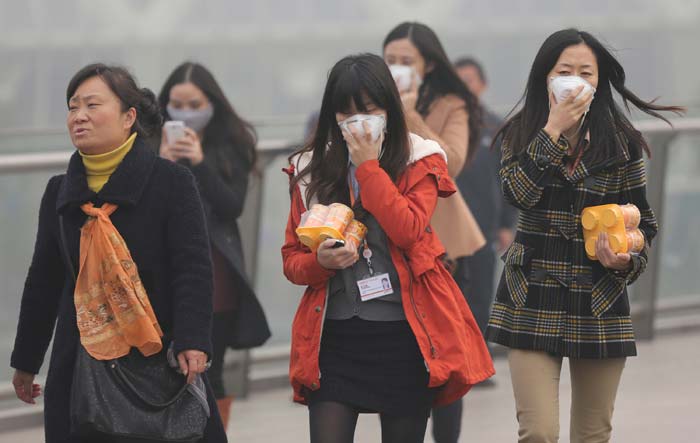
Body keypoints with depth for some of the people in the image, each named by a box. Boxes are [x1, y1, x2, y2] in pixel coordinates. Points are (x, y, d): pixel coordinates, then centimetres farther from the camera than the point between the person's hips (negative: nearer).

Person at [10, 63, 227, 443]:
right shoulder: (60, 193, 10)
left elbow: (193, 269, -10)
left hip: (159, 355, -4)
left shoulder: (172, 182, -3)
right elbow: (43, 283, 17)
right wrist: (25, 363, 19)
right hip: (79, 361, 4)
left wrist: (192, 343, -24)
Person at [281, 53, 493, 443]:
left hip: (404, 334, -1)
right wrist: (321, 261, -13)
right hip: (336, 335, 1)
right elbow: (291, 258, 10)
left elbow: (407, 231, -16)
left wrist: (368, 164, -14)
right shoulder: (312, 169, 7)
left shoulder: (418, 162, 1)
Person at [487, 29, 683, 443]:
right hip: (533, 303, -1)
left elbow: (643, 221, 6)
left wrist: (628, 260, -14)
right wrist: (553, 130, -18)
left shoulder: (623, 143, 1)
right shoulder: (521, 133, 1)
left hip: (599, 304, 1)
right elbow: (518, 192, -17)